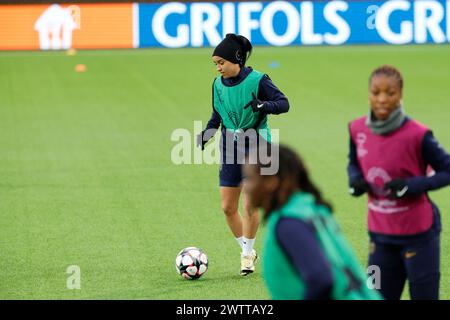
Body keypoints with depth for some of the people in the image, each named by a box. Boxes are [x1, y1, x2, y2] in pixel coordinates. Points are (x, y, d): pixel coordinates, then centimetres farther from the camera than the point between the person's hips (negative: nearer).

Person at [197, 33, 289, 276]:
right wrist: (207, 133, -4)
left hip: (256, 148, -5)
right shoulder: (218, 84, 4)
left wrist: (265, 106, -32)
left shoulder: (257, 80, -13)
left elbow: (284, 103, -12)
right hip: (230, 148, 5)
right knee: (227, 207, 4)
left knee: (250, 205, -8)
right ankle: (247, 250, 22)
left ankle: (247, 254, 8)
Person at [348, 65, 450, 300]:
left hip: (418, 236, -5)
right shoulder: (357, 129, -4)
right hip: (380, 235, 5)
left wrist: (412, 186, -24)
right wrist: (355, 179, -6)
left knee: (423, 295, 3)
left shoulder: (417, 135, -20)